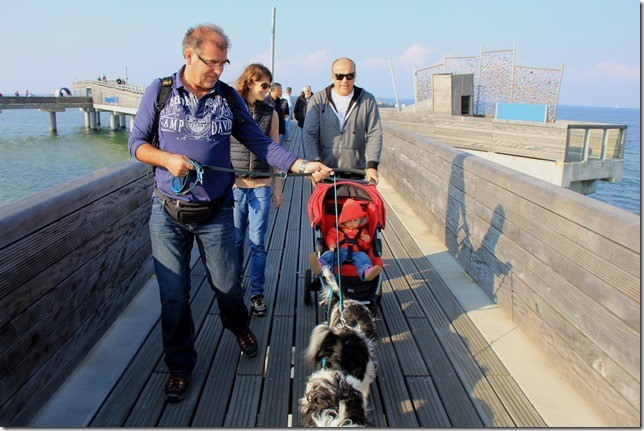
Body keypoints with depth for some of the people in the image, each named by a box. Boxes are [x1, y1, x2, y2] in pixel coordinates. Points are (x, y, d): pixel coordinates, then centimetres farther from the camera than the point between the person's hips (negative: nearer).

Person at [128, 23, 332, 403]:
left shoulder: (229, 98, 0)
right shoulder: (159, 92, -2)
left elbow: (260, 143, -3)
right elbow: (137, 142, 3)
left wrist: (302, 165, -15)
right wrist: (167, 159, -17)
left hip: (216, 214, 0)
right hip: (168, 212, 0)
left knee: (227, 285, 11)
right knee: (173, 294, 6)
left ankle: (241, 328, 45)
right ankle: (180, 365, 28)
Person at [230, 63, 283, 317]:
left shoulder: (270, 114, 5)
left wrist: (277, 187, 9)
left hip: (261, 185, 1)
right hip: (233, 184, 0)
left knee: (257, 242, 1)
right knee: (235, 240, 11)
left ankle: (257, 293, 13)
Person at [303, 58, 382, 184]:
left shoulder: (368, 100, 7)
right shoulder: (318, 100, 6)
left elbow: (374, 134, 2)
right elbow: (310, 134, -1)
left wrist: (372, 165, -11)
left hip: (356, 171, 0)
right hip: (324, 171, 0)